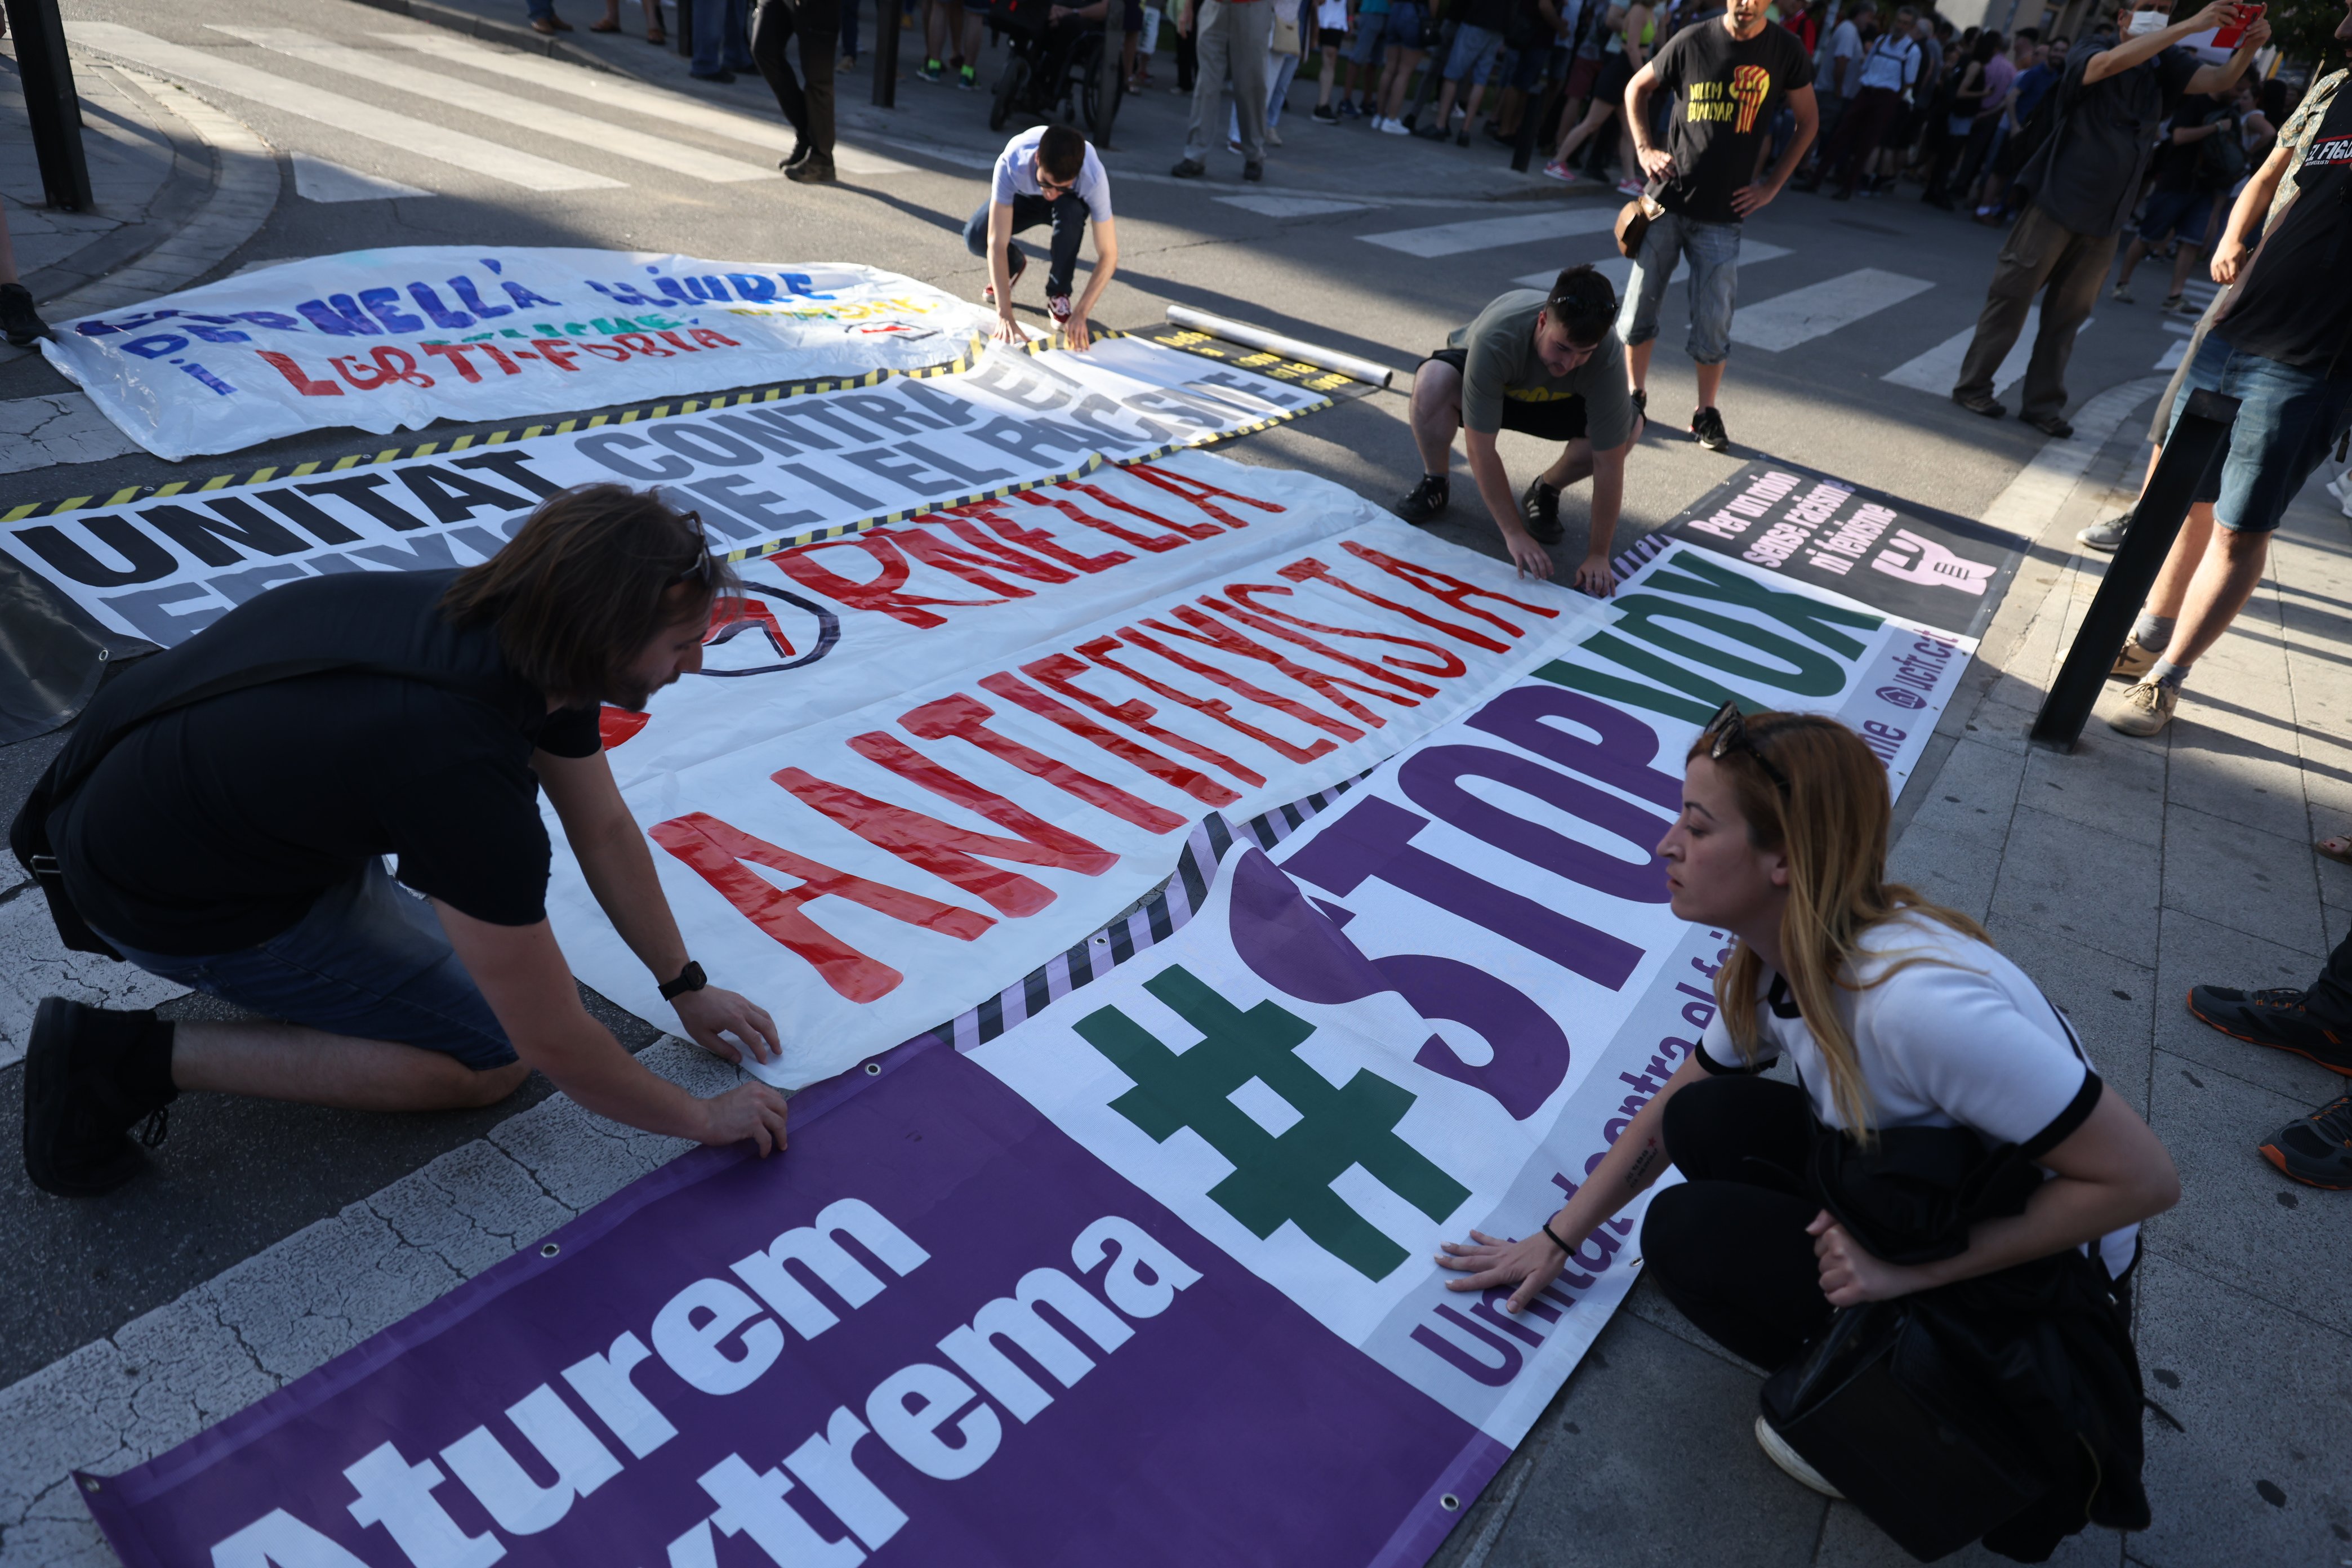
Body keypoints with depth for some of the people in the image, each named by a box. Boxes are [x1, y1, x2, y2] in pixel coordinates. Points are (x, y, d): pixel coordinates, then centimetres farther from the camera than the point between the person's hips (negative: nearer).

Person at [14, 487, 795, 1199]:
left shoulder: (524, 620, -14)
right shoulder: (466, 771, -38)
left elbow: (605, 831, 1)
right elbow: (555, 1046, -29)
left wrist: (686, 984, 7)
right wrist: (705, 1119, -13)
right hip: (173, 900, -8)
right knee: (488, 1059, -3)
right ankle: (130, 1060, -3)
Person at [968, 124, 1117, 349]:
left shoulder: (1094, 178, -40)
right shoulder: (1010, 164, -40)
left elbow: (1108, 256, -35)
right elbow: (996, 243, -42)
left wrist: (1080, 314, -45)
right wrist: (1005, 315, -50)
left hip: (1071, 201, -1)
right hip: (1024, 196, 1)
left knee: (1070, 211, -37)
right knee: (975, 236, -25)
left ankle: (1058, 296, -12)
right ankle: (1013, 267, 11)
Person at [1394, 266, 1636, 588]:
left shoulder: (1608, 356, -35)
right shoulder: (1495, 338, -41)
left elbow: (1609, 465, -31)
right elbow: (1481, 450, -37)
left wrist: (1599, 555, -31)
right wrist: (1514, 534, -36)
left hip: (1554, 401, 2)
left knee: (1628, 426, -27)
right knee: (1432, 382, -37)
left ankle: (1546, 490, 2)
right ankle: (1435, 484, -8)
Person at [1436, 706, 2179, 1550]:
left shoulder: (1912, 998, -35)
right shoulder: (1773, 964, -9)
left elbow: (2143, 1179, -28)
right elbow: (1669, 1111, 6)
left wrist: (1909, 1269, -27)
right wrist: (1556, 1240, 8)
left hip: (2045, 1281, -7)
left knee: (1685, 1232, -17)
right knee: (1705, 1122, -7)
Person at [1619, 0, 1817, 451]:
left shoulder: (1784, 51, -2)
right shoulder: (1692, 41, -4)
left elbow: (1808, 121, 10)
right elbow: (1637, 89, 11)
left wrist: (1773, 184, 2)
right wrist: (1644, 149, -1)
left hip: (1724, 215, 0)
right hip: (1668, 202, 1)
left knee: (1713, 325, -1)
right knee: (1639, 307, 5)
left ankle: (1707, 411, 15)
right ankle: (1635, 394, 23)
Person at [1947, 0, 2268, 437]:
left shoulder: (2163, 65, 6)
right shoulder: (2093, 56, -9)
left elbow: (2219, 80, -4)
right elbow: (2113, 61, -32)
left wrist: (2249, 47, -23)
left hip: (2104, 220, 5)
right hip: (2057, 204, -5)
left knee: (2068, 315, 8)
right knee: (2011, 298, 0)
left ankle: (2043, 403, 13)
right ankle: (1973, 385, 11)